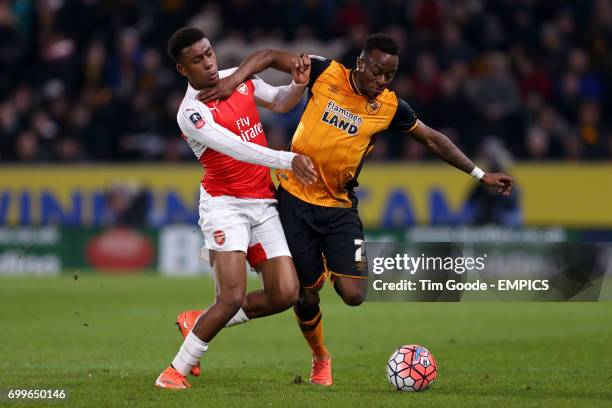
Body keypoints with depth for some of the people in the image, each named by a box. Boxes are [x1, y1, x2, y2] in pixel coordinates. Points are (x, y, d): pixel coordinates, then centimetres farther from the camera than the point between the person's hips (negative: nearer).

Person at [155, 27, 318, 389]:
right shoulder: (191, 112, -15)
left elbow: (280, 102, 22)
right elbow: (237, 148, -28)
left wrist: (299, 85, 0)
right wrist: (288, 160, -38)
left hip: (264, 203, 7)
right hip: (225, 204, -7)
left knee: (285, 295, -3)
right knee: (233, 297, -19)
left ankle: (199, 323, 16)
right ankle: (178, 369, -1)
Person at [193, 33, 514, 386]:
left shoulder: (391, 107, -3)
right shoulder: (326, 73, -9)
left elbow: (433, 140, 9)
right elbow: (271, 56, -6)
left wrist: (481, 175, 9)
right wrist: (235, 79, -23)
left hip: (340, 206, 2)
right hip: (296, 198, -1)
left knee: (353, 295, -14)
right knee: (305, 296, 3)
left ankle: (329, 270, 23)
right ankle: (321, 359, 32)